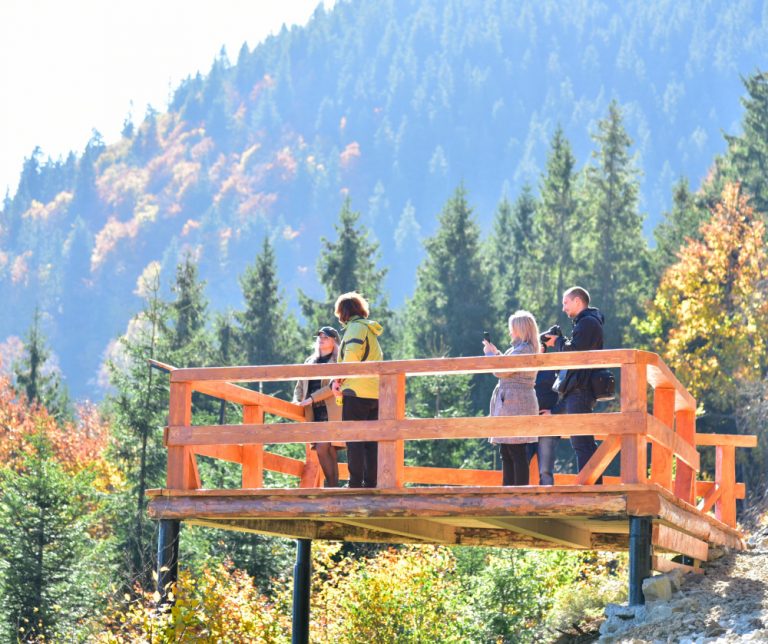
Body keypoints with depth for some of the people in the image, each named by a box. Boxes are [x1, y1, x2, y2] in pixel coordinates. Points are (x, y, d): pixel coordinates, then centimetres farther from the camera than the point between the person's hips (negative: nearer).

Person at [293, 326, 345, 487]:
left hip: (331, 412, -6)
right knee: (329, 452, 3)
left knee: (322, 449, -17)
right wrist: (297, 401, 1)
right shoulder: (310, 361, 21)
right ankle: (333, 487, 3)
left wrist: (311, 399, -16)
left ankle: (332, 486, -11)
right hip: (315, 413, 6)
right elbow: (300, 385, 21)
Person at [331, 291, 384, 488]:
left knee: (354, 440, -7)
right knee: (370, 441, 8)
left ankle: (355, 485, -10)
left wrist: (339, 378, -8)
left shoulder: (355, 327, -4)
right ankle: (370, 484, 6)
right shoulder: (370, 330, 23)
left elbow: (352, 354, -20)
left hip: (357, 391, -8)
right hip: (375, 393, 8)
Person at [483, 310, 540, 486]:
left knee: (516, 452, -11)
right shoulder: (528, 349, 19)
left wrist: (490, 354, 0)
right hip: (510, 404, 11)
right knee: (506, 453, 11)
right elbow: (507, 370, 27)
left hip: (515, 404, -11)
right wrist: (496, 353, 24)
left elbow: (500, 371, -16)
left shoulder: (523, 350, -14)